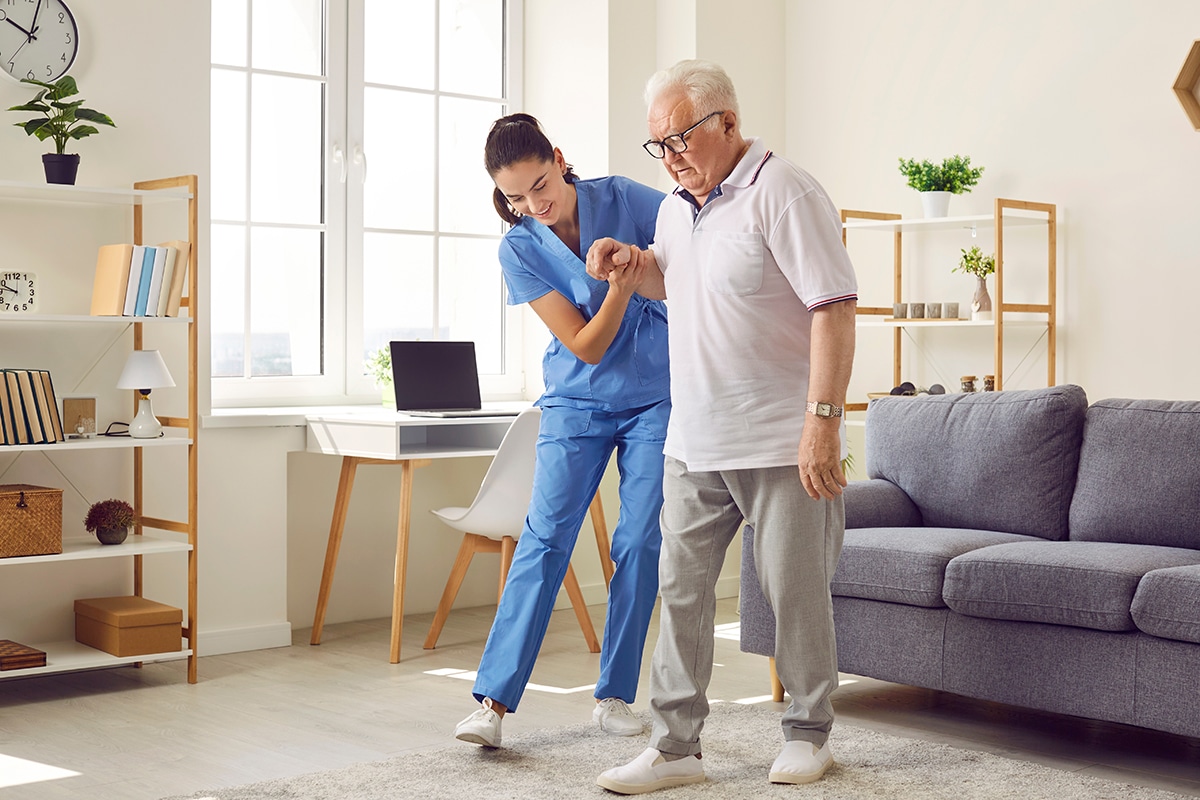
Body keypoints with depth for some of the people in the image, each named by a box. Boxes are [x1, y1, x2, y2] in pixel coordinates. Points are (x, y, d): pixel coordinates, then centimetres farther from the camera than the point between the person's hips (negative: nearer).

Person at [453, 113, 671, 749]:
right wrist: (619, 291, -30)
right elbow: (585, 346, -13)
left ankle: (614, 696, 10)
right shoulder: (519, 249, -9)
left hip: (655, 398, 0)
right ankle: (493, 701, -11)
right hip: (577, 403, 0)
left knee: (639, 542, -2)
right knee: (545, 536, -10)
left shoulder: (625, 200, -9)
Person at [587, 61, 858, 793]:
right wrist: (631, 263, 10)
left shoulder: (781, 193, -12)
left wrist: (823, 419, -24)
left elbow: (835, 307, -18)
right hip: (695, 444, 7)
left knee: (795, 591, 5)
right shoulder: (675, 209, 13)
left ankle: (809, 733, 23)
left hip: (780, 443, -7)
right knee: (681, 587, 6)